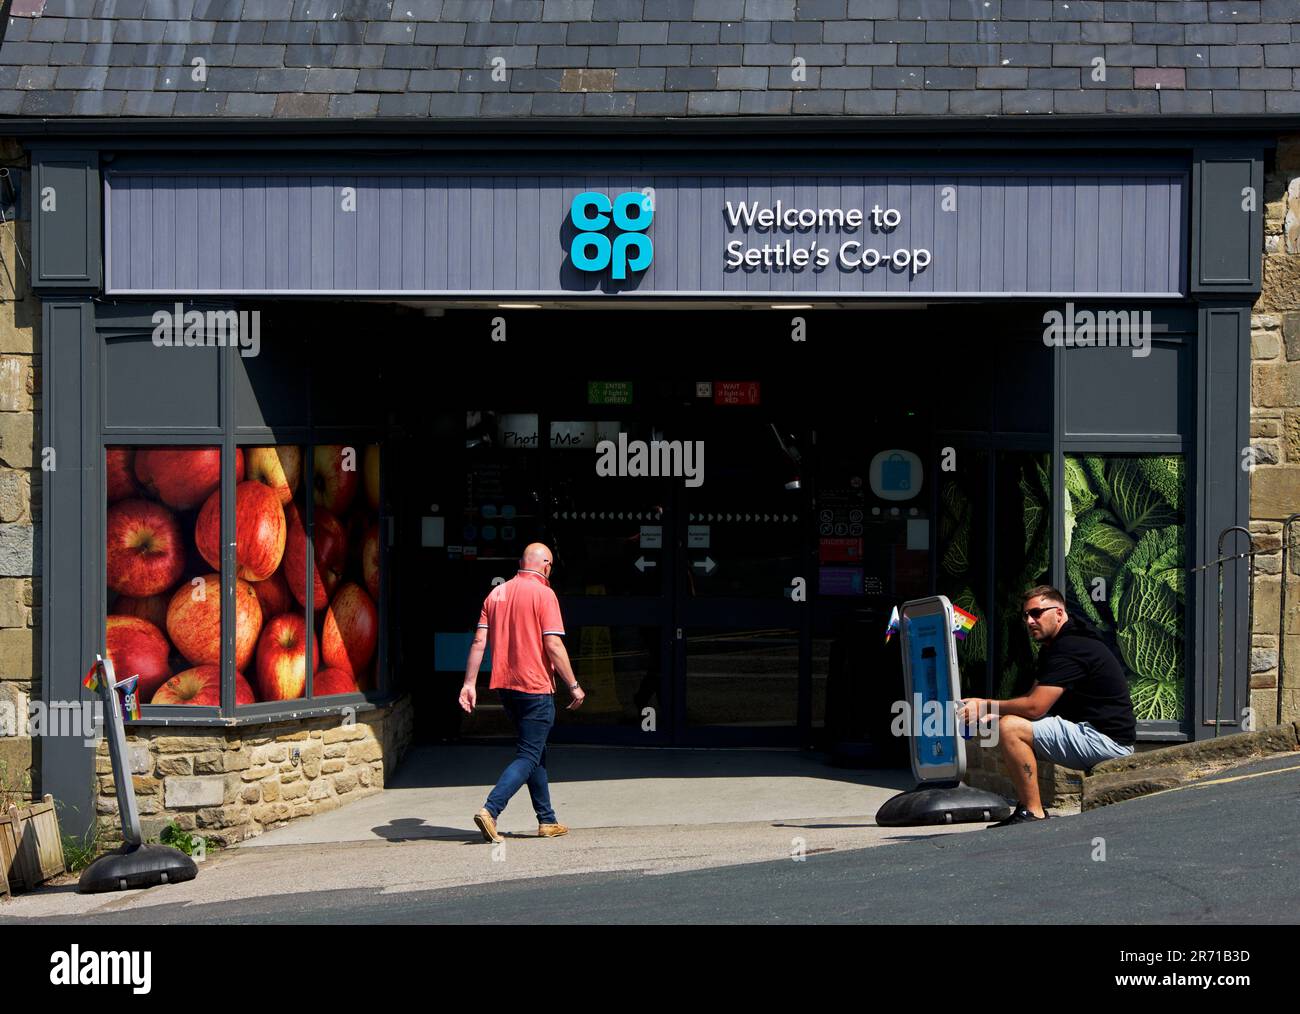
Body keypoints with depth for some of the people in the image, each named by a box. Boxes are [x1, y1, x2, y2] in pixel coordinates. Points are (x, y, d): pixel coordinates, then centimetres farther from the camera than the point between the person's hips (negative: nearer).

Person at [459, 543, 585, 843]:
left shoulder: (497, 593, 9)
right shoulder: (543, 594, -10)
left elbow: (479, 642, 4)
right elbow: (553, 645, -15)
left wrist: (469, 683, 5)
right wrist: (574, 686, -9)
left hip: (505, 686, 7)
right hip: (536, 687, -7)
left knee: (536, 752, 18)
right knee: (528, 757, -4)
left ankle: (547, 821, 22)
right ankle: (490, 811, -20)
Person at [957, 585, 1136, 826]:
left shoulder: (1071, 648, -17)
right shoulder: (1051, 648, 17)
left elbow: (1035, 706, -22)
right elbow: (1032, 698, 16)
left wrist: (985, 706, -10)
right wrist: (987, 719, 0)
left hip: (1108, 740, -11)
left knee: (1010, 728, -21)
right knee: (1008, 724, 16)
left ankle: (1034, 814, -17)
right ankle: (1027, 808, 11)